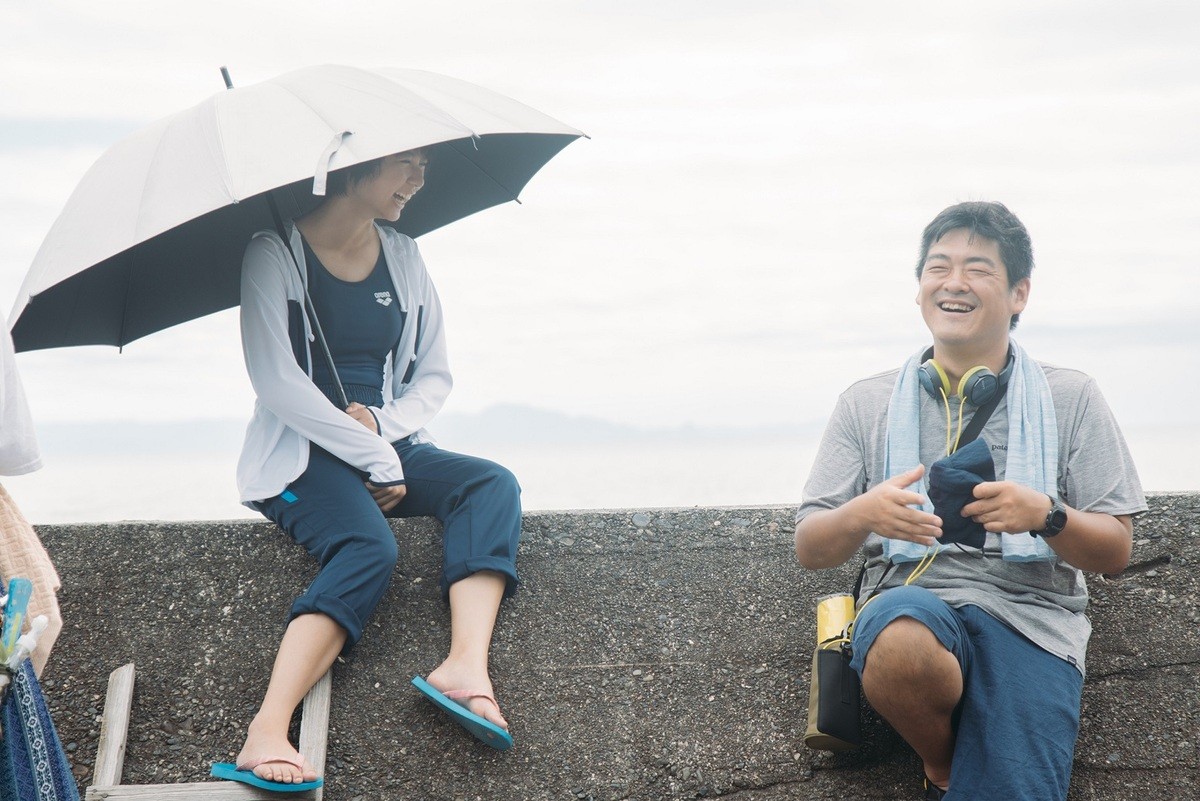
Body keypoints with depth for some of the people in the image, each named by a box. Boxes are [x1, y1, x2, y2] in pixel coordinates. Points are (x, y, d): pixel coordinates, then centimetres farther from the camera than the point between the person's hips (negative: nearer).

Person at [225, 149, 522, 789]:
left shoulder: (403, 258, 12)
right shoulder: (274, 255, -5)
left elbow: (434, 377, 15)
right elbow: (277, 383, -14)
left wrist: (383, 423, -7)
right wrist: (374, 461, -17)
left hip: (388, 443, 6)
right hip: (300, 451, -6)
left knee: (493, 486, -22)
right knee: (369, 547, -34)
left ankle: (466, 665, -42)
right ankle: (267, 731, -46)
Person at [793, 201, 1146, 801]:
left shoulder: (1071, 398, 12)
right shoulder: (866, 403, 13)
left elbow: (1116, 552, 10)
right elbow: (809, 550, 9)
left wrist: (1045, 516, -11)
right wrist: (863, 513, -14)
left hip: (1030, 616, -2)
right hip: (907, 601, 2)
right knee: (901, 641, -36)